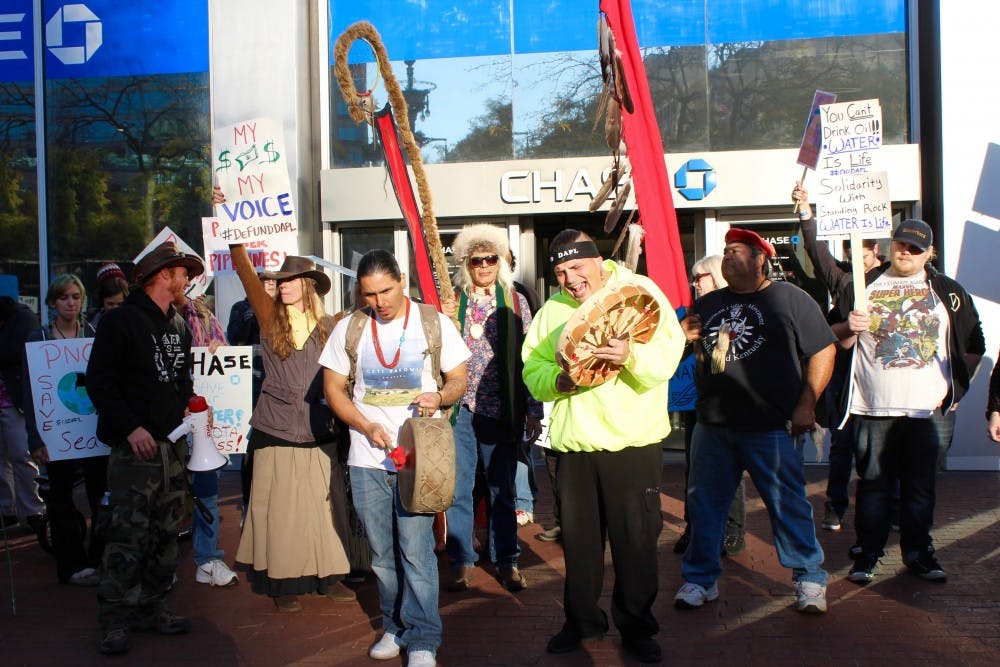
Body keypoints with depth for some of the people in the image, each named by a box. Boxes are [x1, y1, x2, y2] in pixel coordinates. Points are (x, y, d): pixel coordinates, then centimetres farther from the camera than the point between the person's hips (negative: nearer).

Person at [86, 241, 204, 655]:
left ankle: (151, 608, 21)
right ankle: (115, 621, 3)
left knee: (166, 535, 10)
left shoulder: (179, 327, 16)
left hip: (172, 446, 7)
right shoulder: (121, 321, -6)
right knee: (128, 537, -7)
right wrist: (130, 427, -16)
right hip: (135, 448, -7)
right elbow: (99, 381, -10)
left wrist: (189, 403, 7)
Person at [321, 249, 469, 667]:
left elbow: (459, 381, 6)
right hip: (367, 459, 3)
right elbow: (334, 388, 9)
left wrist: (439, 397, -18)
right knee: (382, 553, 12)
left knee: (416, 551, -7)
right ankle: (395, 627, 28)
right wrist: (366, 426, -7)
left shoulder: (434, 323, 1)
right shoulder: (349, 329, 5)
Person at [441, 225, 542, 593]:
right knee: (458, 487, 2)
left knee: (503, 488, 9)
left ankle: (507, 561, 20)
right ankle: (461, 561, 15)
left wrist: (533, 410, 1)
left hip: (501, 410, 0)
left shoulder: (515, 302, 6)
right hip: (460, 408, 0)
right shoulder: (451, 301, 5)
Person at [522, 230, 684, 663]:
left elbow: (668, 353, -12)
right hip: (572, 444, 4)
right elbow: (532, 369, 6)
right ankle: (582, 621, 29)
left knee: (636, 538, 4)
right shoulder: (551, 310, 10)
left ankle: (637, 626, 22)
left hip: (633, 443, -3)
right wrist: (557, 380, -14)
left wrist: (631, 355, -31)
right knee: (578, 538, 12)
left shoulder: (640, 291, -2)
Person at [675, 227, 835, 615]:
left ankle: (810, 580, 17)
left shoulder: (789, 299, -1)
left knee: (788, 505, 2)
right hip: (712, 426, 5)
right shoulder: (707, 305, 15)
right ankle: (700, 580, 22)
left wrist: (806, 404, -9)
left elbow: (823, 351, -2)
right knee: (704, 504, 9)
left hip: (771, 427, -5)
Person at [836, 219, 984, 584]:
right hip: (873, 407, 0)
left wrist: (956, 387, 5)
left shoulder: (947, 291, 8)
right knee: (872, 482, 4)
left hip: (930, 408, 0)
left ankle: (919, 553, 19)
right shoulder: (864, 286, 7)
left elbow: (974, 345, 12)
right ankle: (867, 553, 13)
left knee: (921, 484, 7)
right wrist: (850, 329, -13)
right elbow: (839, 342, 9)